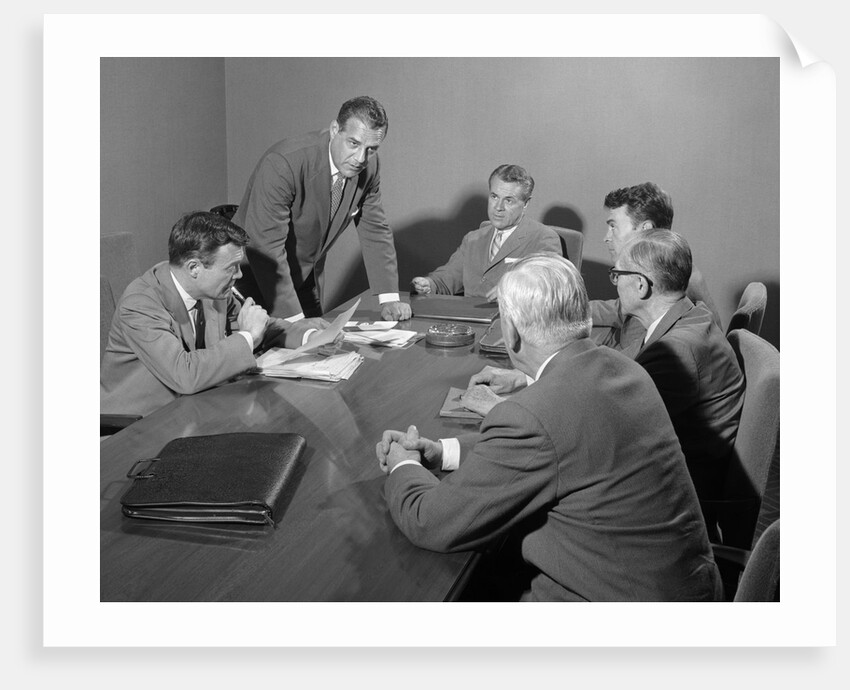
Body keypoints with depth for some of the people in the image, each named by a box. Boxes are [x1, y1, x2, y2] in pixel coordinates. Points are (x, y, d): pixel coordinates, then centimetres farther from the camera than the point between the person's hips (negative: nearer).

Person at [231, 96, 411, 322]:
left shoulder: (368, 167, -9)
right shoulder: (282, 163, -30)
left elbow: (375, 231, 3)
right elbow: (265, 246, -32)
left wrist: (389, 299, -5)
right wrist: (293, 319, -33)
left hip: (307, 281, 6)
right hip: (254, 278, -6)